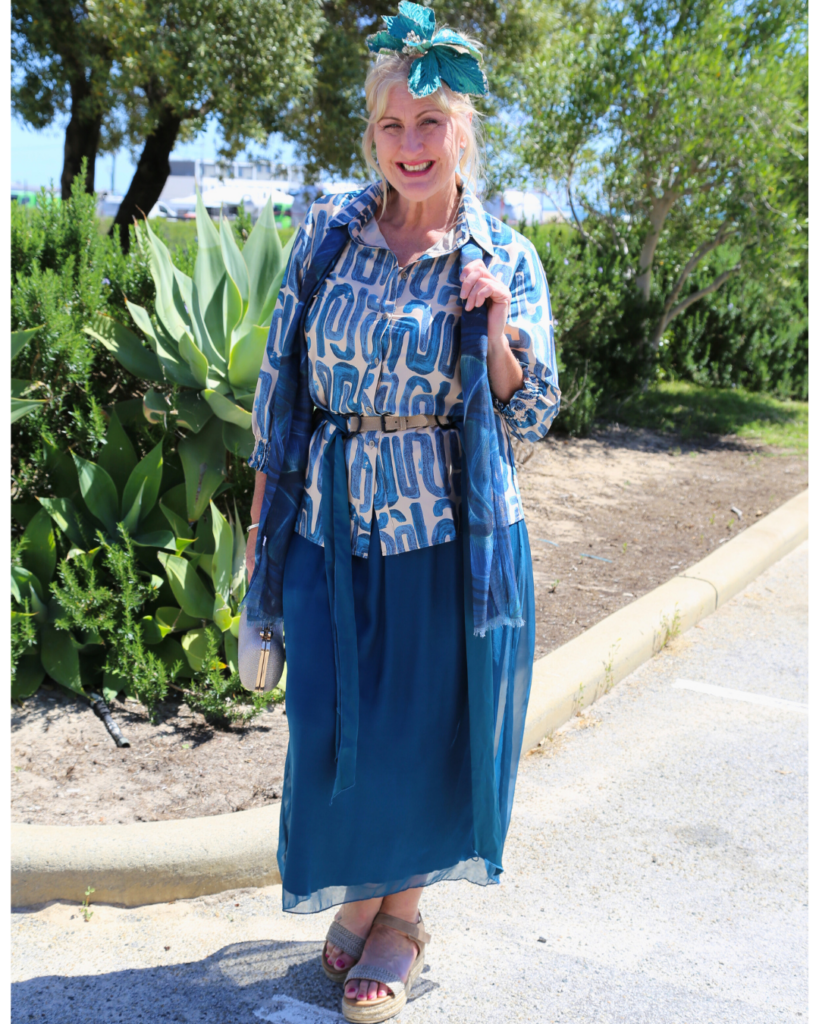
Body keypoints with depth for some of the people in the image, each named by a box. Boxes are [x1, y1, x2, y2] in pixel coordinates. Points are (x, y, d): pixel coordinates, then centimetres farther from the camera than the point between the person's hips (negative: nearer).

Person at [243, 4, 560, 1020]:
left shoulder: (506, 259, -2)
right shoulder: (326, 230, 0)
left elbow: (531, 414, 0)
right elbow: (280, 376, 6)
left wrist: (494, 328, -18)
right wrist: (262, 512, 7)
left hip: (449, 528, -1)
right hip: (331, 522, 2)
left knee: (425, 723, 8)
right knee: (332, 726, 8)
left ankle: (402, 915, 32)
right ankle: (355, 900, 34)